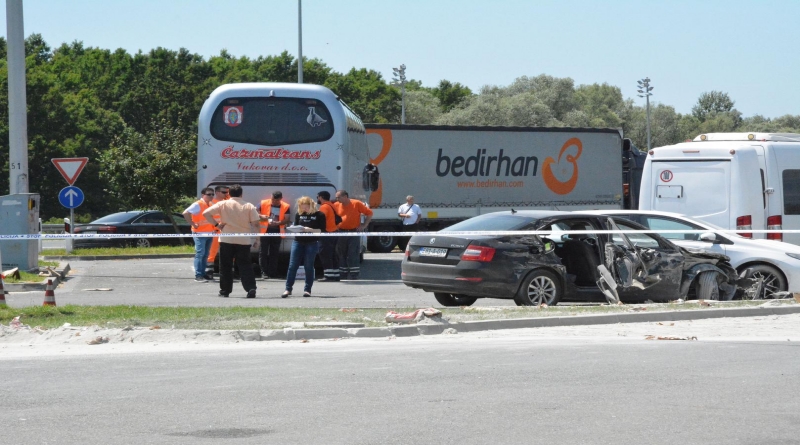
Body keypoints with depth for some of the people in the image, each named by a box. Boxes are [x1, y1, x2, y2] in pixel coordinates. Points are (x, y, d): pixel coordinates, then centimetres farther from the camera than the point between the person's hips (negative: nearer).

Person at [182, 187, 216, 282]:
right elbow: (186, 213, -22)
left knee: (205, 255, 13)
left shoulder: (211, 205, 13)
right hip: (200, 233, -8)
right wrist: (193, 224, -21)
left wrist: (215, 225, 14)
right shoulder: (198, 205, -12)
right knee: (200, 254, -10)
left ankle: (203, 273, 20)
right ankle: (198, 275, -11)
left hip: (209, 233, 8)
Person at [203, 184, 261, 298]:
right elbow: (256, 223, -1)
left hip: (226, 240, -1)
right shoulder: (249, 206, 1)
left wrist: (216, 224, 0)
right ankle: (251, 288, -11)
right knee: (245, 266, 3)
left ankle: (225, 290, 12)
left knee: (226, 266, 9)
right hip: (244, 241, 1)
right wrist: (256, 239, 6)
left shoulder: (223, 204, -1)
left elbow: (206, 213, -7)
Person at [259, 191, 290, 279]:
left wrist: (277, 223, -22)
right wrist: (261, 216, -19)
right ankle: (264, 272, -2)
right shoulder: (263, 203, -1)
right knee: (263, 252, -4)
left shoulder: (286, 207, 0)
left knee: (274, 253, 7)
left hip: (277, 232, 1)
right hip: (265, 231, -1)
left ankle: (272, 273, 13)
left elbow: (286, 220, -4)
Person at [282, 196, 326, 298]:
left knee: (309, 267, 1)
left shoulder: (319, 215, -2)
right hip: (298, 242, 4)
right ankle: (288, 289, 2)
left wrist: (310, 230, -19)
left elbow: (322, 230, -7)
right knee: (292, 266, -1)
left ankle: (307, 289, 10)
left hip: (312, 243, -4)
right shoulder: (299, 214, 10)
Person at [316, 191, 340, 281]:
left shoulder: (324, 207, -13)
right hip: (334, 232, 10)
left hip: (327, 234, -10)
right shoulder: (332, 205, 17)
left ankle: (328, 275, -12)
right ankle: (335, 275, 15)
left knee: (325, 256, -8)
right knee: (333, 256, 13)